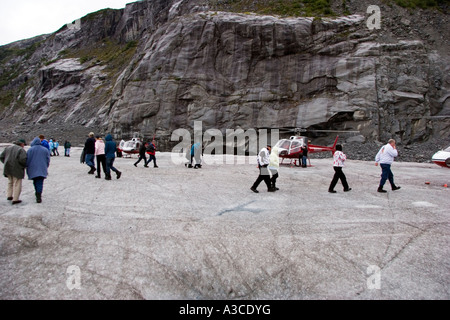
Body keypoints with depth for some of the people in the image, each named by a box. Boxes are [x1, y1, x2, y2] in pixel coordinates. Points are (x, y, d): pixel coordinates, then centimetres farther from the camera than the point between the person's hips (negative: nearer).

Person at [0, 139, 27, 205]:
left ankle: (9, 196, 23)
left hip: (8, 169, 7)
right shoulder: (21, 150, -9)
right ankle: (15, 199, 2)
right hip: (17, 169, -6)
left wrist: (7, 163, 20)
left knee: (10, 182, 25)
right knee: (17, 184, 1)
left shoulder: (8, 148, 12)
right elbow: (22, 159, -22)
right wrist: (25, 165, -4)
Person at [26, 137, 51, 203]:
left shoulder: (30, 150, -1)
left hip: (33, 169, 0)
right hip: (42, 170, 0)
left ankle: (38, 194, 28)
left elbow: (27, 160, -2)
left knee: (35, 182, 17)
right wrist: (46, 168, 18)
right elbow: (48, 160, 6)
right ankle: (38, 197, -15)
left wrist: (28, 169, 8)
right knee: (40, 183, -4)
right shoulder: (45, 150, 5)